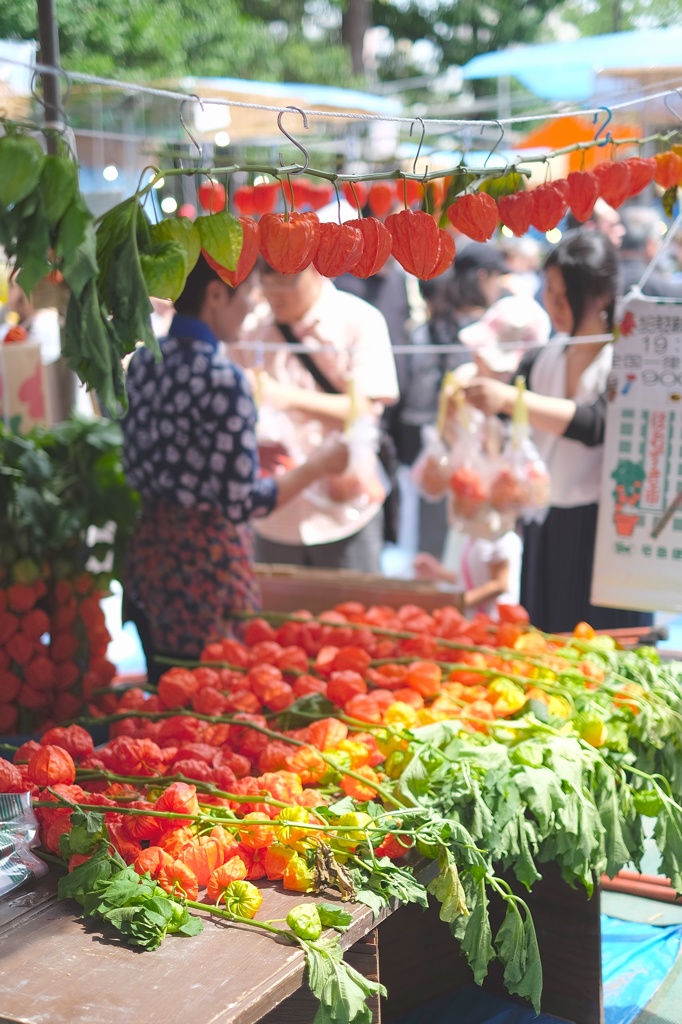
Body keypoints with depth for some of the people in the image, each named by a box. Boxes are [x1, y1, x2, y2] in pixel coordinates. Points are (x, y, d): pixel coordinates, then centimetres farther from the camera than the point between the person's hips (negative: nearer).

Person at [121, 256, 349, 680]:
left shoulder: (144, 361, 2)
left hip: (150, 551, 8)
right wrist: (318, 464, -7)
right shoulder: (223, 379, -20)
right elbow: (242, 504, -19)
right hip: (206, 565, -8)